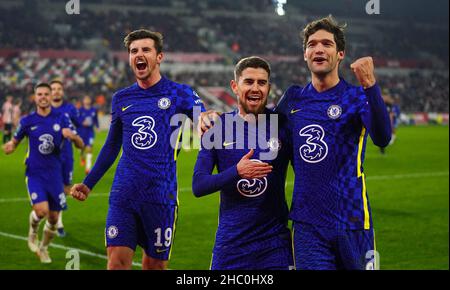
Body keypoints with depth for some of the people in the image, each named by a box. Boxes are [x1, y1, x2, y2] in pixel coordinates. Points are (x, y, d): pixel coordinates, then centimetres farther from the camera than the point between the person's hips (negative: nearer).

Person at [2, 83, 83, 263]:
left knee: (53, 218, 5)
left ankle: (44, 248, 33)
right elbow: (14, 142, 11)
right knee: (42, 210, -22)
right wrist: (9, 147, -13)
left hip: (54, 174, 2)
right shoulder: (27, 121, 0)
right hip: (34, 174, -2)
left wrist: (73, 136, -23)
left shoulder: (61, 119, 0)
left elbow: (80, 145, 0)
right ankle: (33, 232, 13)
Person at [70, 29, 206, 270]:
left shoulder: (179, 94, 1)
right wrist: (88, 184, 16)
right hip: (123, 195, 2)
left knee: (155, 264, 7)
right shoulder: (121, 99, 11)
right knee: (117, 261, -6)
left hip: (161, 196, -2)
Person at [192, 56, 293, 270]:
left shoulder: (282, 124, -2)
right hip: (230, 242, 1)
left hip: (274, 242, -1)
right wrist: (237, 172, -18)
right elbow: (198, 186, -4)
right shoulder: (218, 127, 0)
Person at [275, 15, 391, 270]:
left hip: (351, 222, -3)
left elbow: (382, 139, -22)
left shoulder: (356, 96, -4)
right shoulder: (294, 98, 8)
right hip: (307, 224, 3)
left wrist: (370, 86, -36)